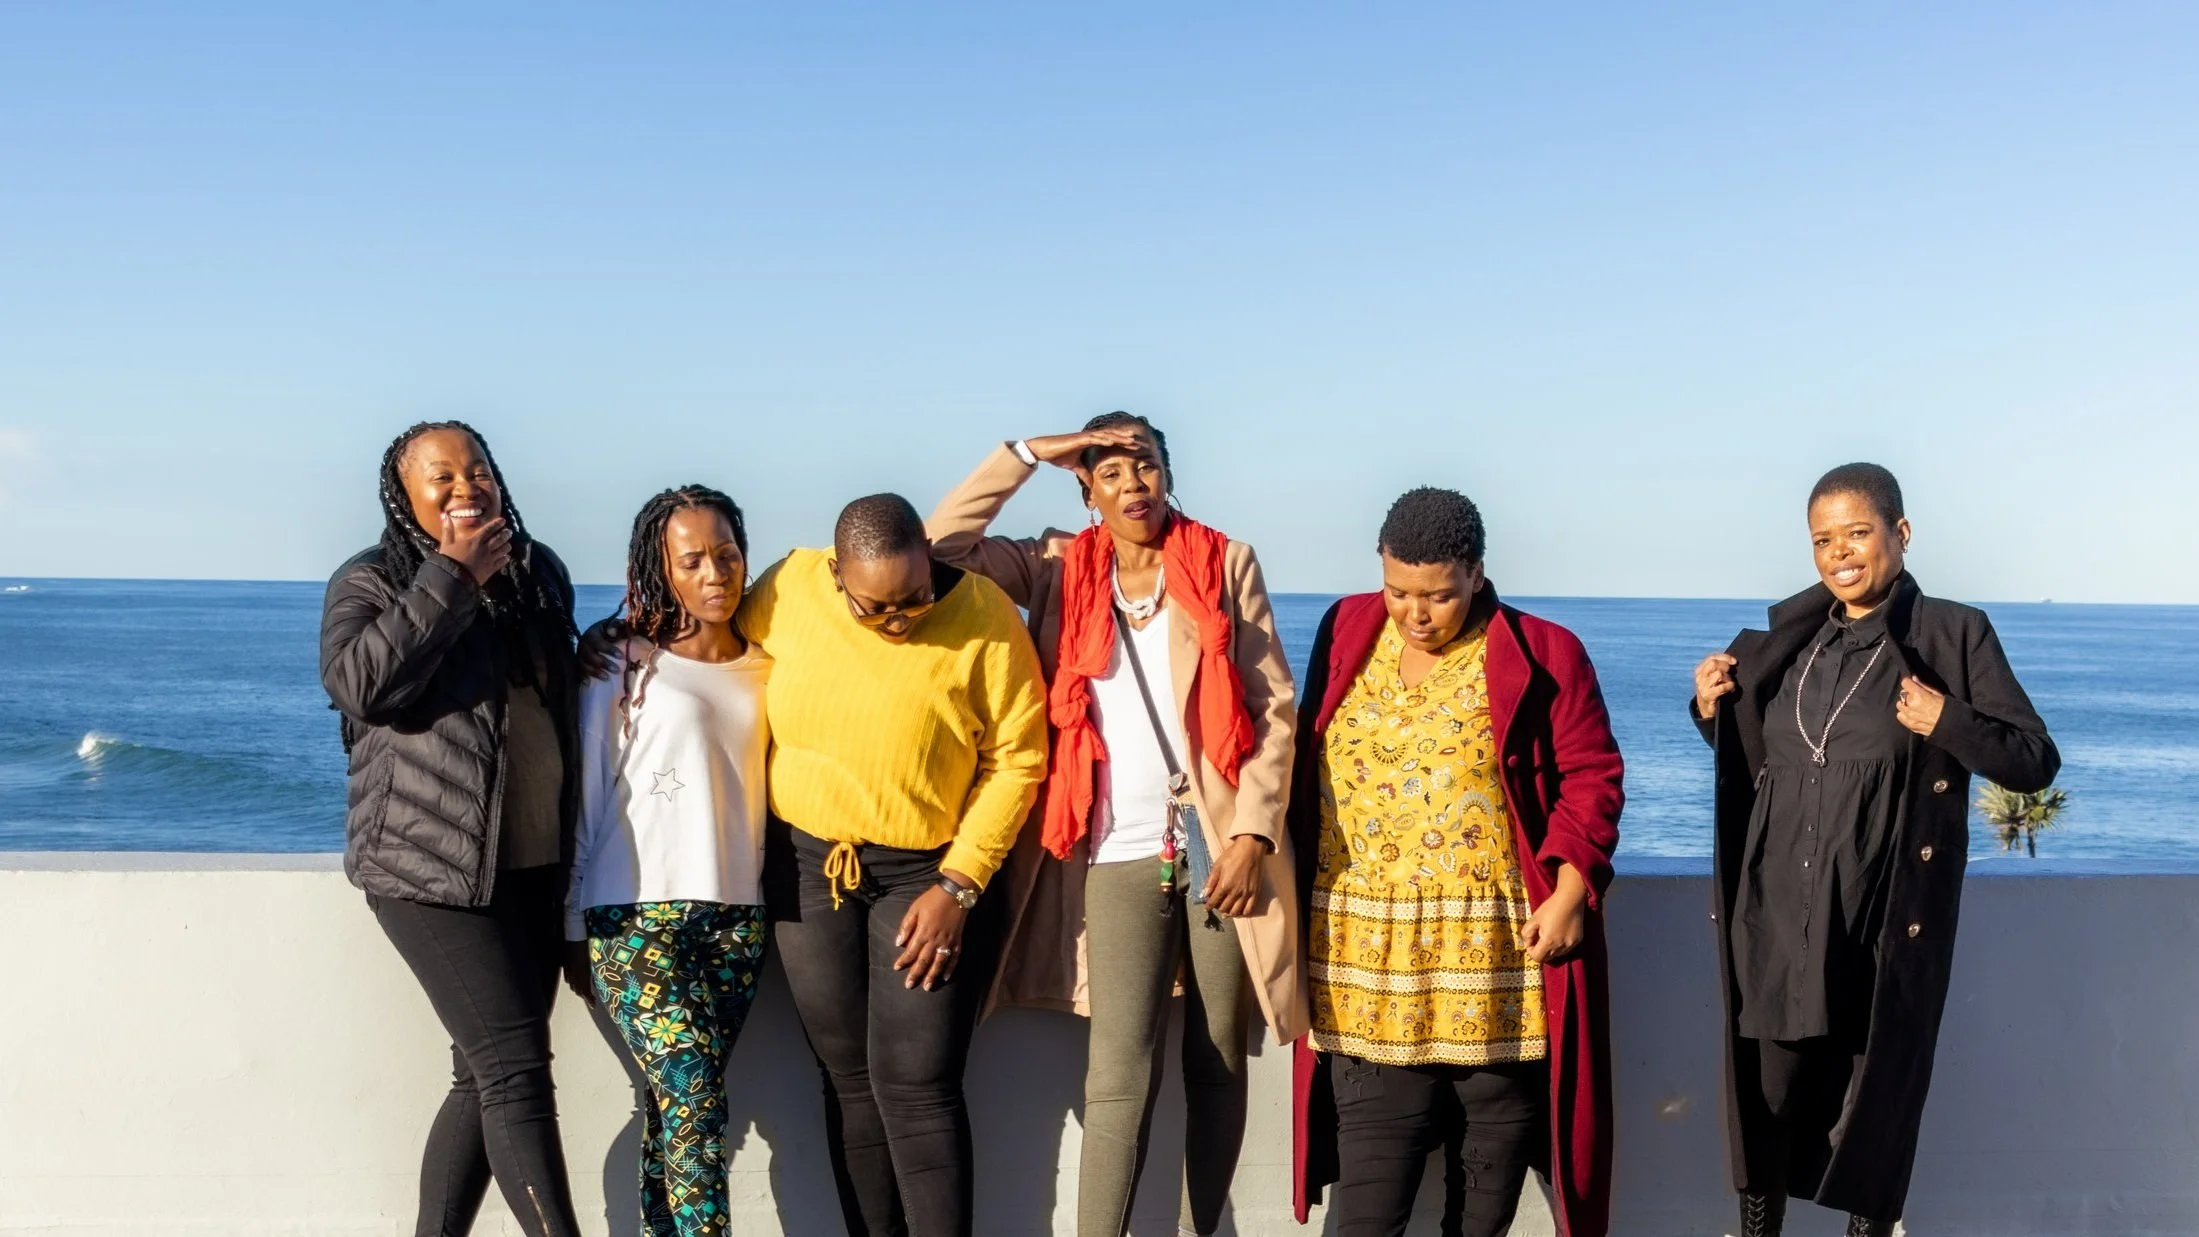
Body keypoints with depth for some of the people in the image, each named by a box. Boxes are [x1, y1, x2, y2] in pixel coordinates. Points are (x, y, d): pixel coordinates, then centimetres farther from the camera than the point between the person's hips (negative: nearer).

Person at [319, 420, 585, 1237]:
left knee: (485, 1076, 10)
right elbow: (358, 683, -22)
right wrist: (453, 577, -19)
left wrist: (577, 841, 23)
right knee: (517, 1067, -11)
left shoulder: (540, 573, 13)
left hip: (536, 864, 6)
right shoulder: (373, 581, -3)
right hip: (433, 865, -6)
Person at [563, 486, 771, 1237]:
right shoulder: (623, 666, 0)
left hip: (739, 916, 3)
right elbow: (585, 798, 2)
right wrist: (573, 929, 2)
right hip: (639, 917, -3)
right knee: (696, 1103, -12)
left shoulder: (766, 671, 11)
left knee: (680, 1102, 2)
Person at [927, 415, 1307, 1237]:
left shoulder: (1227, 564, 3)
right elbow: (942, 544, -2)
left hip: (1220, 843, 0)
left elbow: (1274, 707, 0)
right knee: (1120, 1072, -7)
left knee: (1217, 1063, 6)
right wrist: (1030, 454, -2)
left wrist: (1252, 832, -9)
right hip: (1119, 853, 0)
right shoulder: (1058, 570, 8)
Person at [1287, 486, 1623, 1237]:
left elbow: (1592, 779, -3)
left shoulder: (1540, 654, -4)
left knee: (1497, 1116, 9)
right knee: (1369, 1173, 2)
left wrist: (1570, 892, -12)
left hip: (1498, 944, -2)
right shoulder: (1346, 634, 7)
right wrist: (1297, 880, 11)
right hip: (1369, 949, 2)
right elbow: (1309, 765, 14)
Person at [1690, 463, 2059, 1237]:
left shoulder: (1955, 635, -3)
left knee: (1876, 1095, 5)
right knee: (1764, 1091, 7)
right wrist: (1712, 707, 0)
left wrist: (1948, 723, -19)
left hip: (1886, 918, -3)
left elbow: (2037, 763, -4)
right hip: (1778, 911, 3)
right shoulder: (1790, 631, 9)